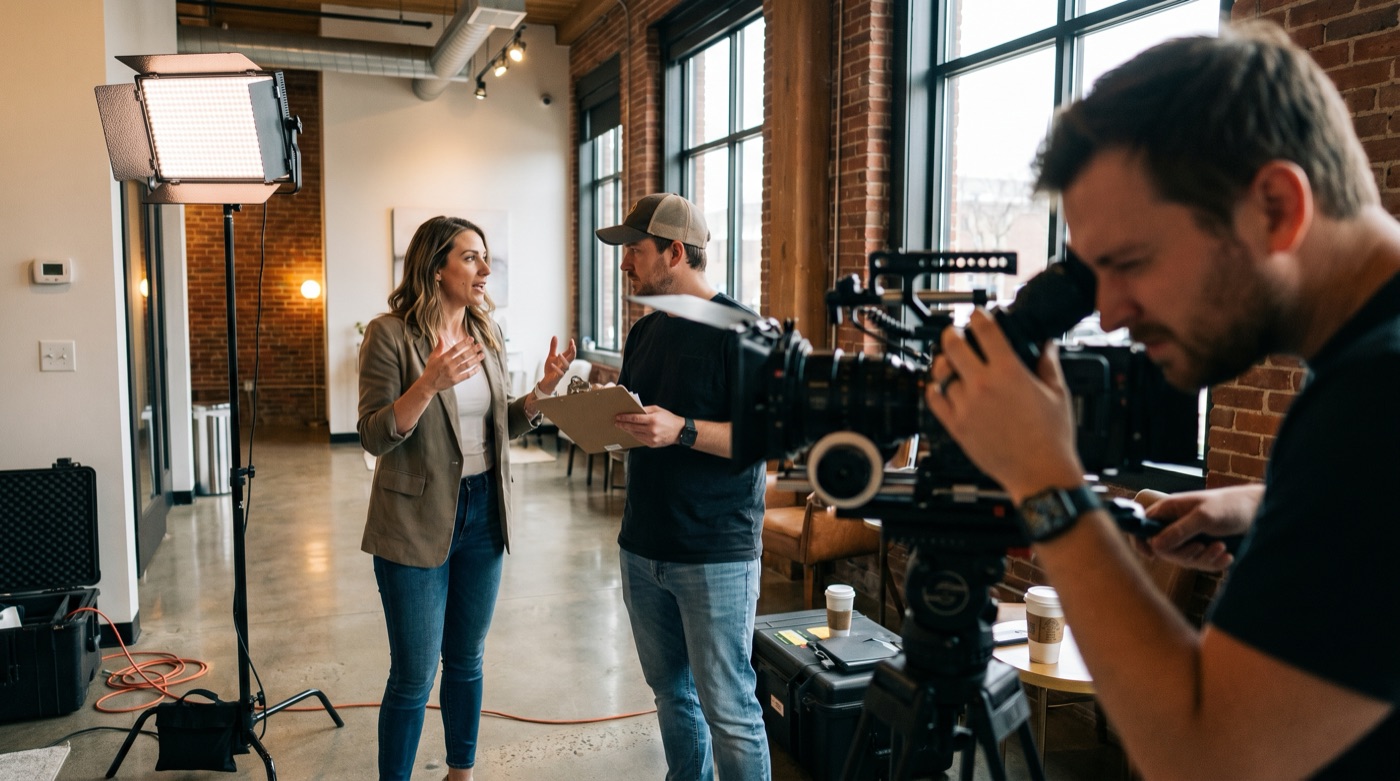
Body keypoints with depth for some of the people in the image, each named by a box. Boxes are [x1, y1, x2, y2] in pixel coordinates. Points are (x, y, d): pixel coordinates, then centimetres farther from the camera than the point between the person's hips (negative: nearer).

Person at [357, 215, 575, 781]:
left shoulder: (486, 334, 6)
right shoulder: (390, 335, -12)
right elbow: (374, 436, -16)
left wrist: (544, 388, -4)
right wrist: (430, 383, -30)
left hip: (483, 513, 6)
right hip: (416, 522, -6)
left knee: (467, 661, 19)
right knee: (414, 676, 3)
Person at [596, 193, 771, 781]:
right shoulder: (645, 331, 12)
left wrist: (682, 430, -28)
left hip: (716, 555, -7)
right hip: (643, 547, 7)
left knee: (728, 709, 1)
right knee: (671, 691, 19)